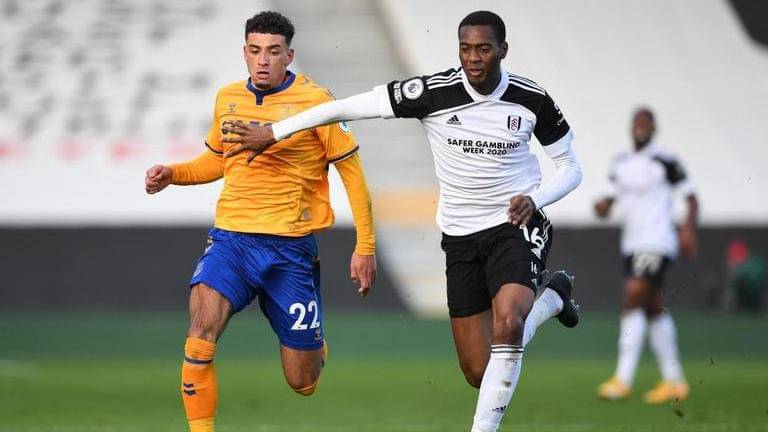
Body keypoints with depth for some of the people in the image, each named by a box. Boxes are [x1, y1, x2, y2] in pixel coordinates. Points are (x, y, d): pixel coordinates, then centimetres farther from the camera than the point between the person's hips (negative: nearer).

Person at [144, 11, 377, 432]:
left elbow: (351, 170, -1)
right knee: (201, 329, -27)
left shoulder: (314, 100, -6)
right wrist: (172, 173, 6)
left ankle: (316, 346, 43)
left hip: (290, 248, -3)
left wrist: (365, 247, -3)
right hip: (230, 239, 3)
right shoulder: (227, 98, 7)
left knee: (303, 383, 5)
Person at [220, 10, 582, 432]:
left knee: (507, 324, -32)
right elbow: (349, 107, -11)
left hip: (516, 227, -2)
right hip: (461, 236, 2)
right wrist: (272, 132, -12)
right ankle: (552, 296, 35)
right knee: (479, 372, 5)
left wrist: (534, 199, -16)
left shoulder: (533, 100, -9)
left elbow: (570, 167, 4)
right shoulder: (434, 92, -13)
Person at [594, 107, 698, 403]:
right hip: (631, 245, 8)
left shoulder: (664, 162, -6)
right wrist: (605, 204, 3)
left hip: (657, 243, -8)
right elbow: (617, 195, 25)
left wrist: (689, 228, -15)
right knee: (653, 310, 10)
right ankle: (674, 381, 17)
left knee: (632, 301, -18)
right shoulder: (621, 163, 13)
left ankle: (623, 379, -20)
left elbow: (691, 198, -1)